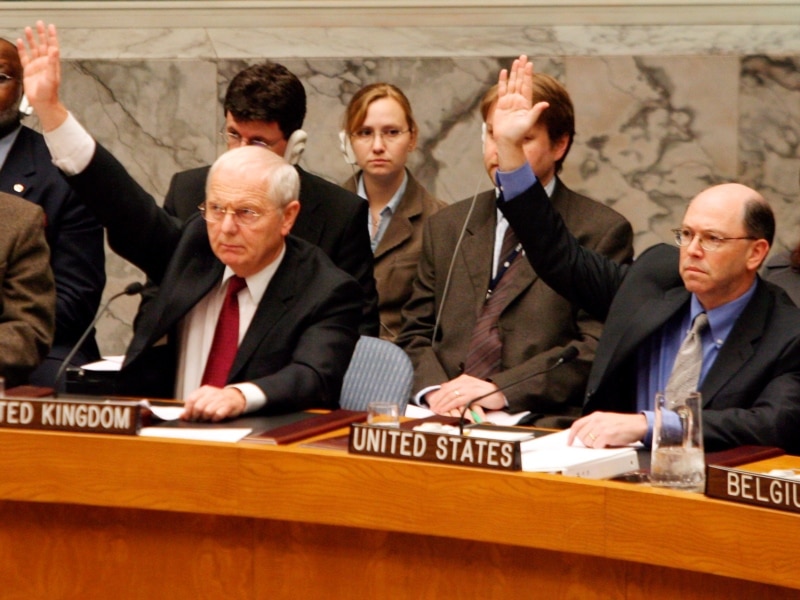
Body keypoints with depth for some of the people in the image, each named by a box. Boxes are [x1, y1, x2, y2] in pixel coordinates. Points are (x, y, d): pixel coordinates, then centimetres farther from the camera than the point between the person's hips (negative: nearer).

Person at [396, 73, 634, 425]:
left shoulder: (603, 232, 5)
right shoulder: (446, 227, 20)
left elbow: (598, 347, -3)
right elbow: (417, 333, 18)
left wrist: (501, 389, -12)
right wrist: (434, 390, -4)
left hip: (543, 423, -3)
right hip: (446, 421, 3)